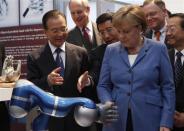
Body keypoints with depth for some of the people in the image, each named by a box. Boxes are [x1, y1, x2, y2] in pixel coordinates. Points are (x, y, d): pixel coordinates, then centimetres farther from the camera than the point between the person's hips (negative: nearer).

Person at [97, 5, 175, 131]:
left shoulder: (158, 49, -2)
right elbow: (103, 86, 7)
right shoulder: (111, 50, 4)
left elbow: (168, 88, -2)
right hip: (116, 121, 2)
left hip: (149, 121, -2)